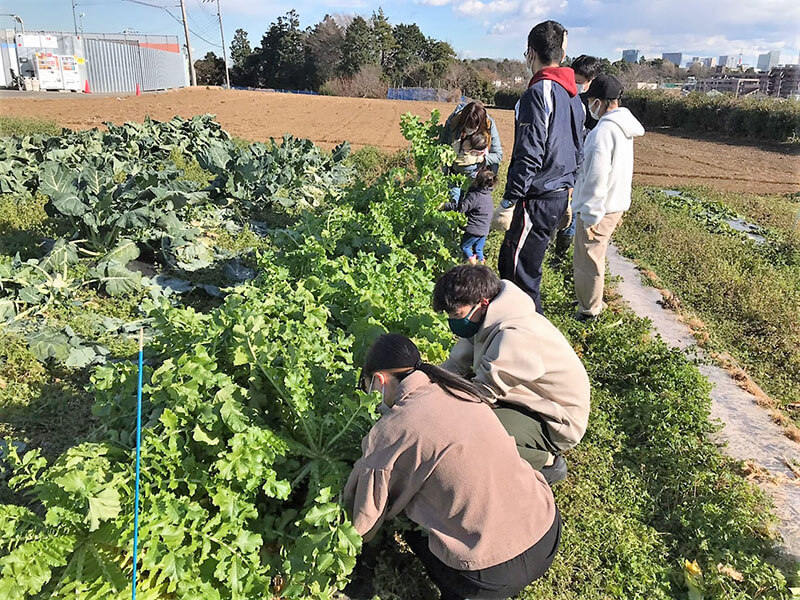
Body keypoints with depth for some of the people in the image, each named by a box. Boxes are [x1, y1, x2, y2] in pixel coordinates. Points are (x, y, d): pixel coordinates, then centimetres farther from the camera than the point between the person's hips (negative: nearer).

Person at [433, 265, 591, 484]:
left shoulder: (515, 337, -31)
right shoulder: (487, 322, -2)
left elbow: (480, 393, -29)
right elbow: (457, 364, 0)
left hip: (556, 424, -10)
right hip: (531, 404, 10)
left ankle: (547, 461, -3)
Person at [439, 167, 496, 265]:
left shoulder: (474, 196, -21)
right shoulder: (489, 196, 5)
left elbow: (461, 207, -23)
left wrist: (445, 206, -18)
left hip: (474, 229, -7)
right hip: (484, 230, 8)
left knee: (464, 246, 12)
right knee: (478, 249, 21)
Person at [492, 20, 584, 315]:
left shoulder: (538, 93, -15)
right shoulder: (573, 96, 14)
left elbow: (529, 155, -22)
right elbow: (578, 149, 19)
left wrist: (509, 202, -18)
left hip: (538, 200, -10)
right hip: (560, 196, 10)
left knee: (521, 273, -1)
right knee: (509, 263, 20)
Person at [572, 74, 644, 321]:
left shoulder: (604, 130, -22)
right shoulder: (623, 127, 10)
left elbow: (597, 178, -25)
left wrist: (590, 215, -21)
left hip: (598, 208, -10)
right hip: (616, 203, 10)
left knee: (587, 261, 4)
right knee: (594, 257, 23)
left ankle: (589, 310, 16)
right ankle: (592, 302, 38)